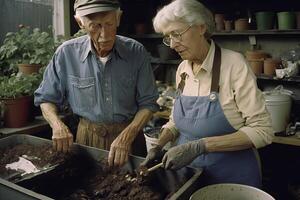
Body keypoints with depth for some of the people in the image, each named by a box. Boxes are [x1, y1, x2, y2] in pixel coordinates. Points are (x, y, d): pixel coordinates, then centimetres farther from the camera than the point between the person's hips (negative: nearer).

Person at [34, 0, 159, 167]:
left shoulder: (137, 52, -13)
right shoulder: (66, 53, -12)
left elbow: (148, 103, -9)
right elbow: (46, 99, -1)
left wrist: (126, 136, -24)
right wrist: (57, 124, -20)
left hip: (129, 133, 0)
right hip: (87, 136, 1)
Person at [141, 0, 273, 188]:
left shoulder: (233, 64, -19)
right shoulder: (182, 69, -1)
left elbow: (262, 130, -21)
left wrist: (200, 145, -28)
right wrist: (159, 146, -7)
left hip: (231, 176, -5)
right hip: (189, 173, 5)